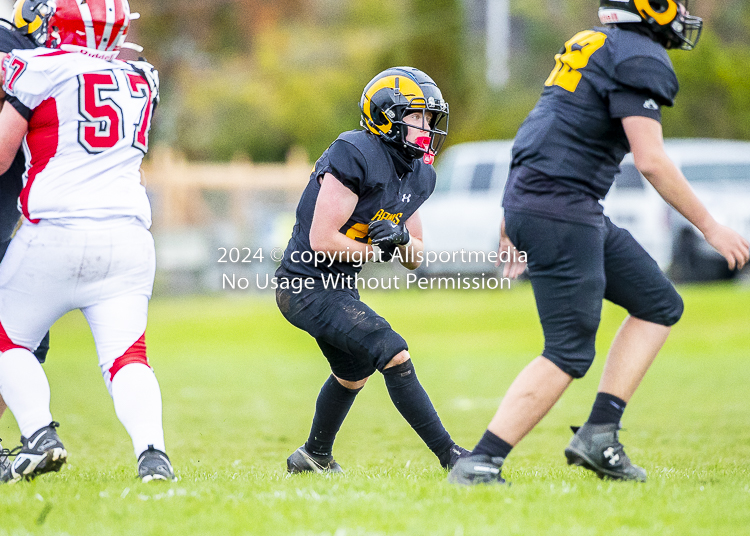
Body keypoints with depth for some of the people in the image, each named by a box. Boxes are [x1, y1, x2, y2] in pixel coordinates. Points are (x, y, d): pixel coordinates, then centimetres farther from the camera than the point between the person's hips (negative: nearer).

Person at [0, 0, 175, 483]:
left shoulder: (40, 70, -1)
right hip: (129, 235, 4)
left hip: (57, 232, -4)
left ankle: (40, 435, -5)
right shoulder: (141, 83, 15)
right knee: (126, 353, 2)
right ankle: (153, 451, -20)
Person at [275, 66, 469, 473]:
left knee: (354, 374, 29)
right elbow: (322, 241, -26)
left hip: (338, 287, 10)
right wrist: (378, 251, -12)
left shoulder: (417, 175, 5)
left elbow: (416, 258, 9)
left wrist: (404, 241, -14)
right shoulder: (354, 156, -23)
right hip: (306, 285, -10)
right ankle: (450, 455, -15)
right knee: (394, 355, -19)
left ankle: (314, 456, 52)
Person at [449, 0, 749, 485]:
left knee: (660, 305, 12)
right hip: (562, 212, -10)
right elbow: (651, 160, -18)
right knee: (569, 353, -9)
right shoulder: (641, 59, -11)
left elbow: (550, 137, 23)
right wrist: (710, 227, -11)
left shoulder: (591, 46, 19)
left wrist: (514, 225, 29)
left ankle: (599, 433, 6)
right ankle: (480, 463, -11)